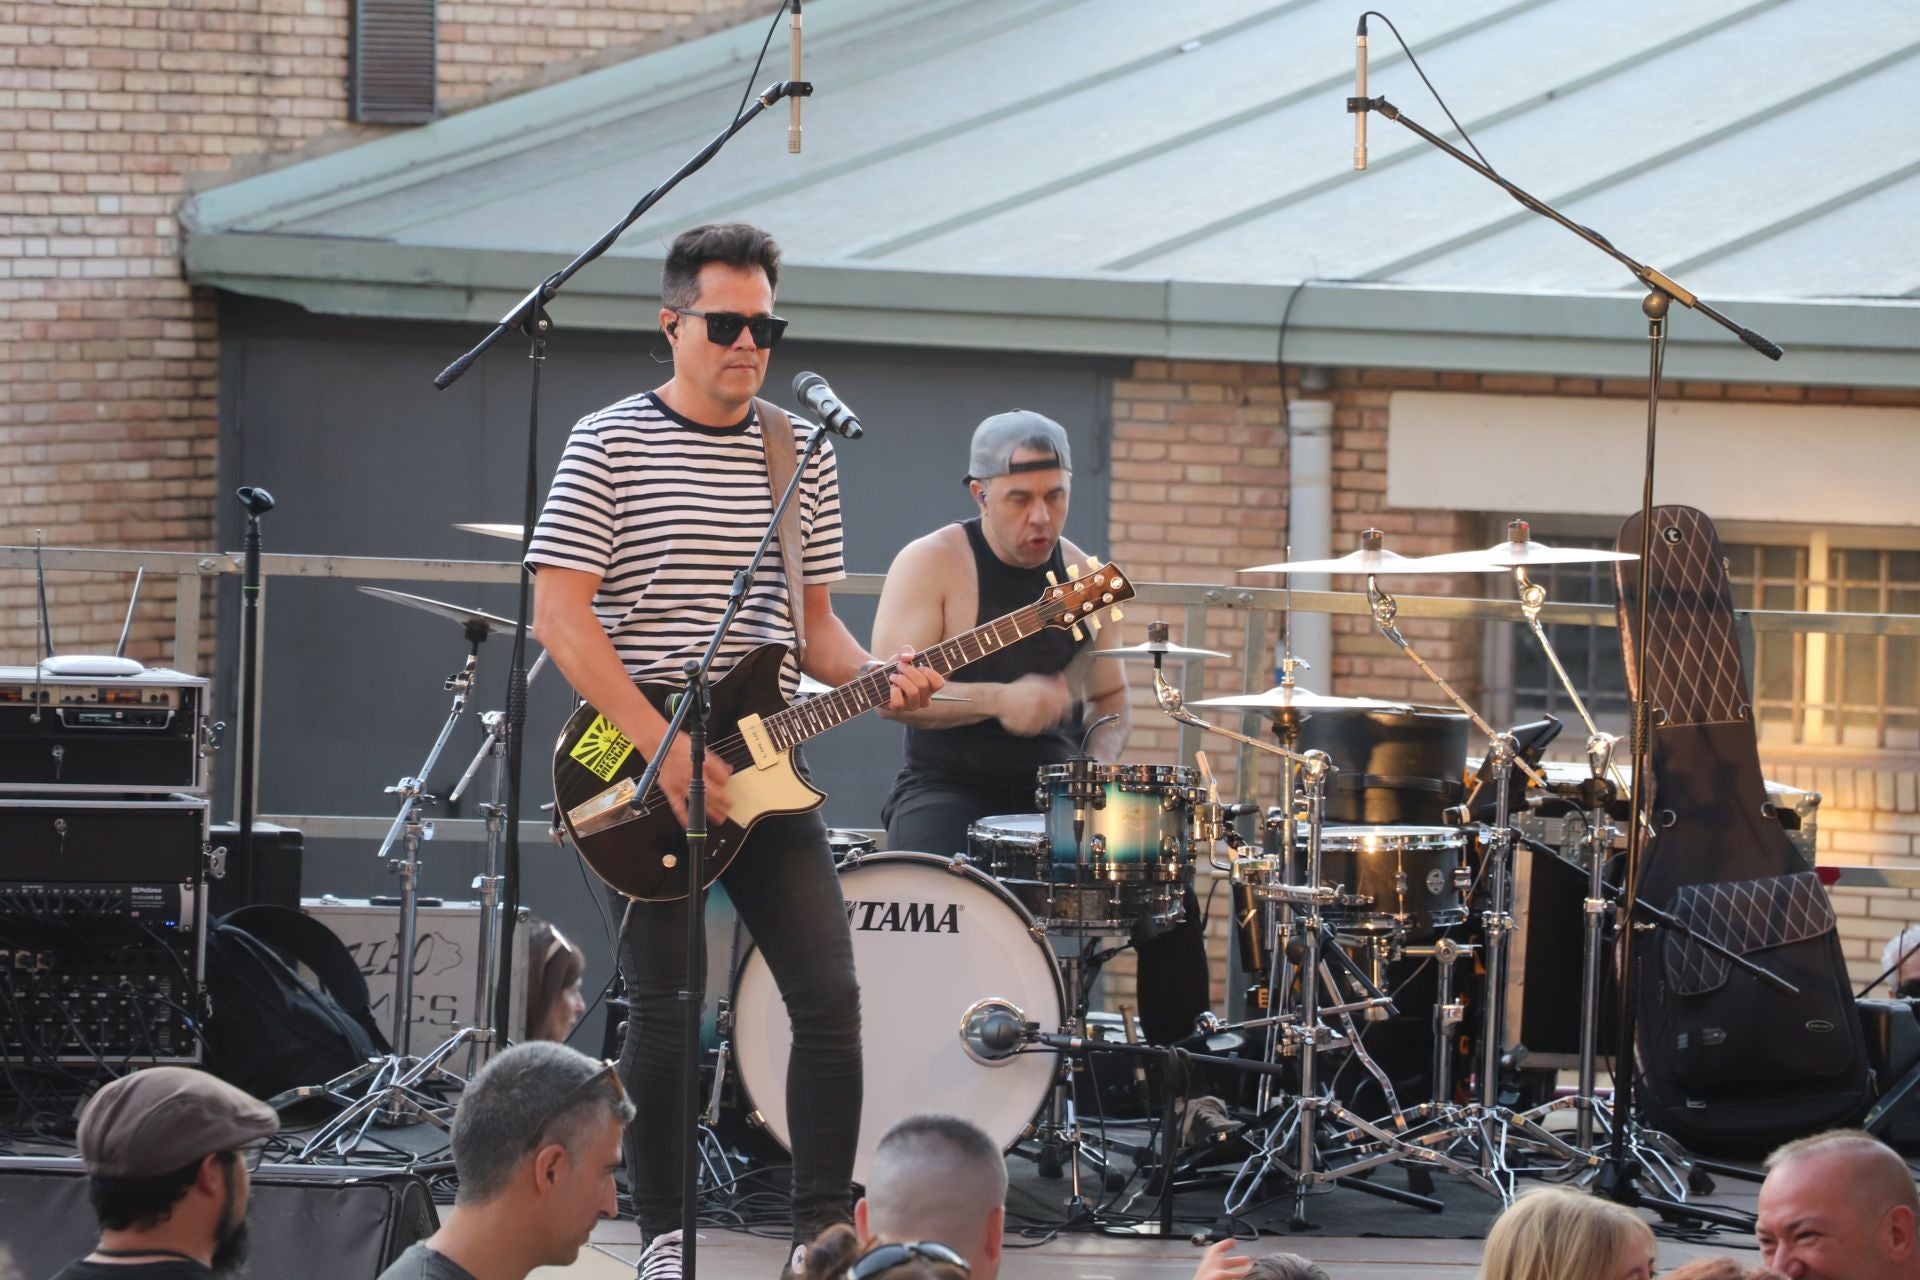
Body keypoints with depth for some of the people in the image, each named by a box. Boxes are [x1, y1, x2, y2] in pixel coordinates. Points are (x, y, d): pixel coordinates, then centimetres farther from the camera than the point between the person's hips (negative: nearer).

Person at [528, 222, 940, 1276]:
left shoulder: (801, 457, 11)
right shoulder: (610, 446, -4)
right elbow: (560, 615, -10)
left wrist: (873, 677, -5)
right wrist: (662, 749, -17)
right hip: (643, 774, -4)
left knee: (830, 998, -5)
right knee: (665, 1019, 0)